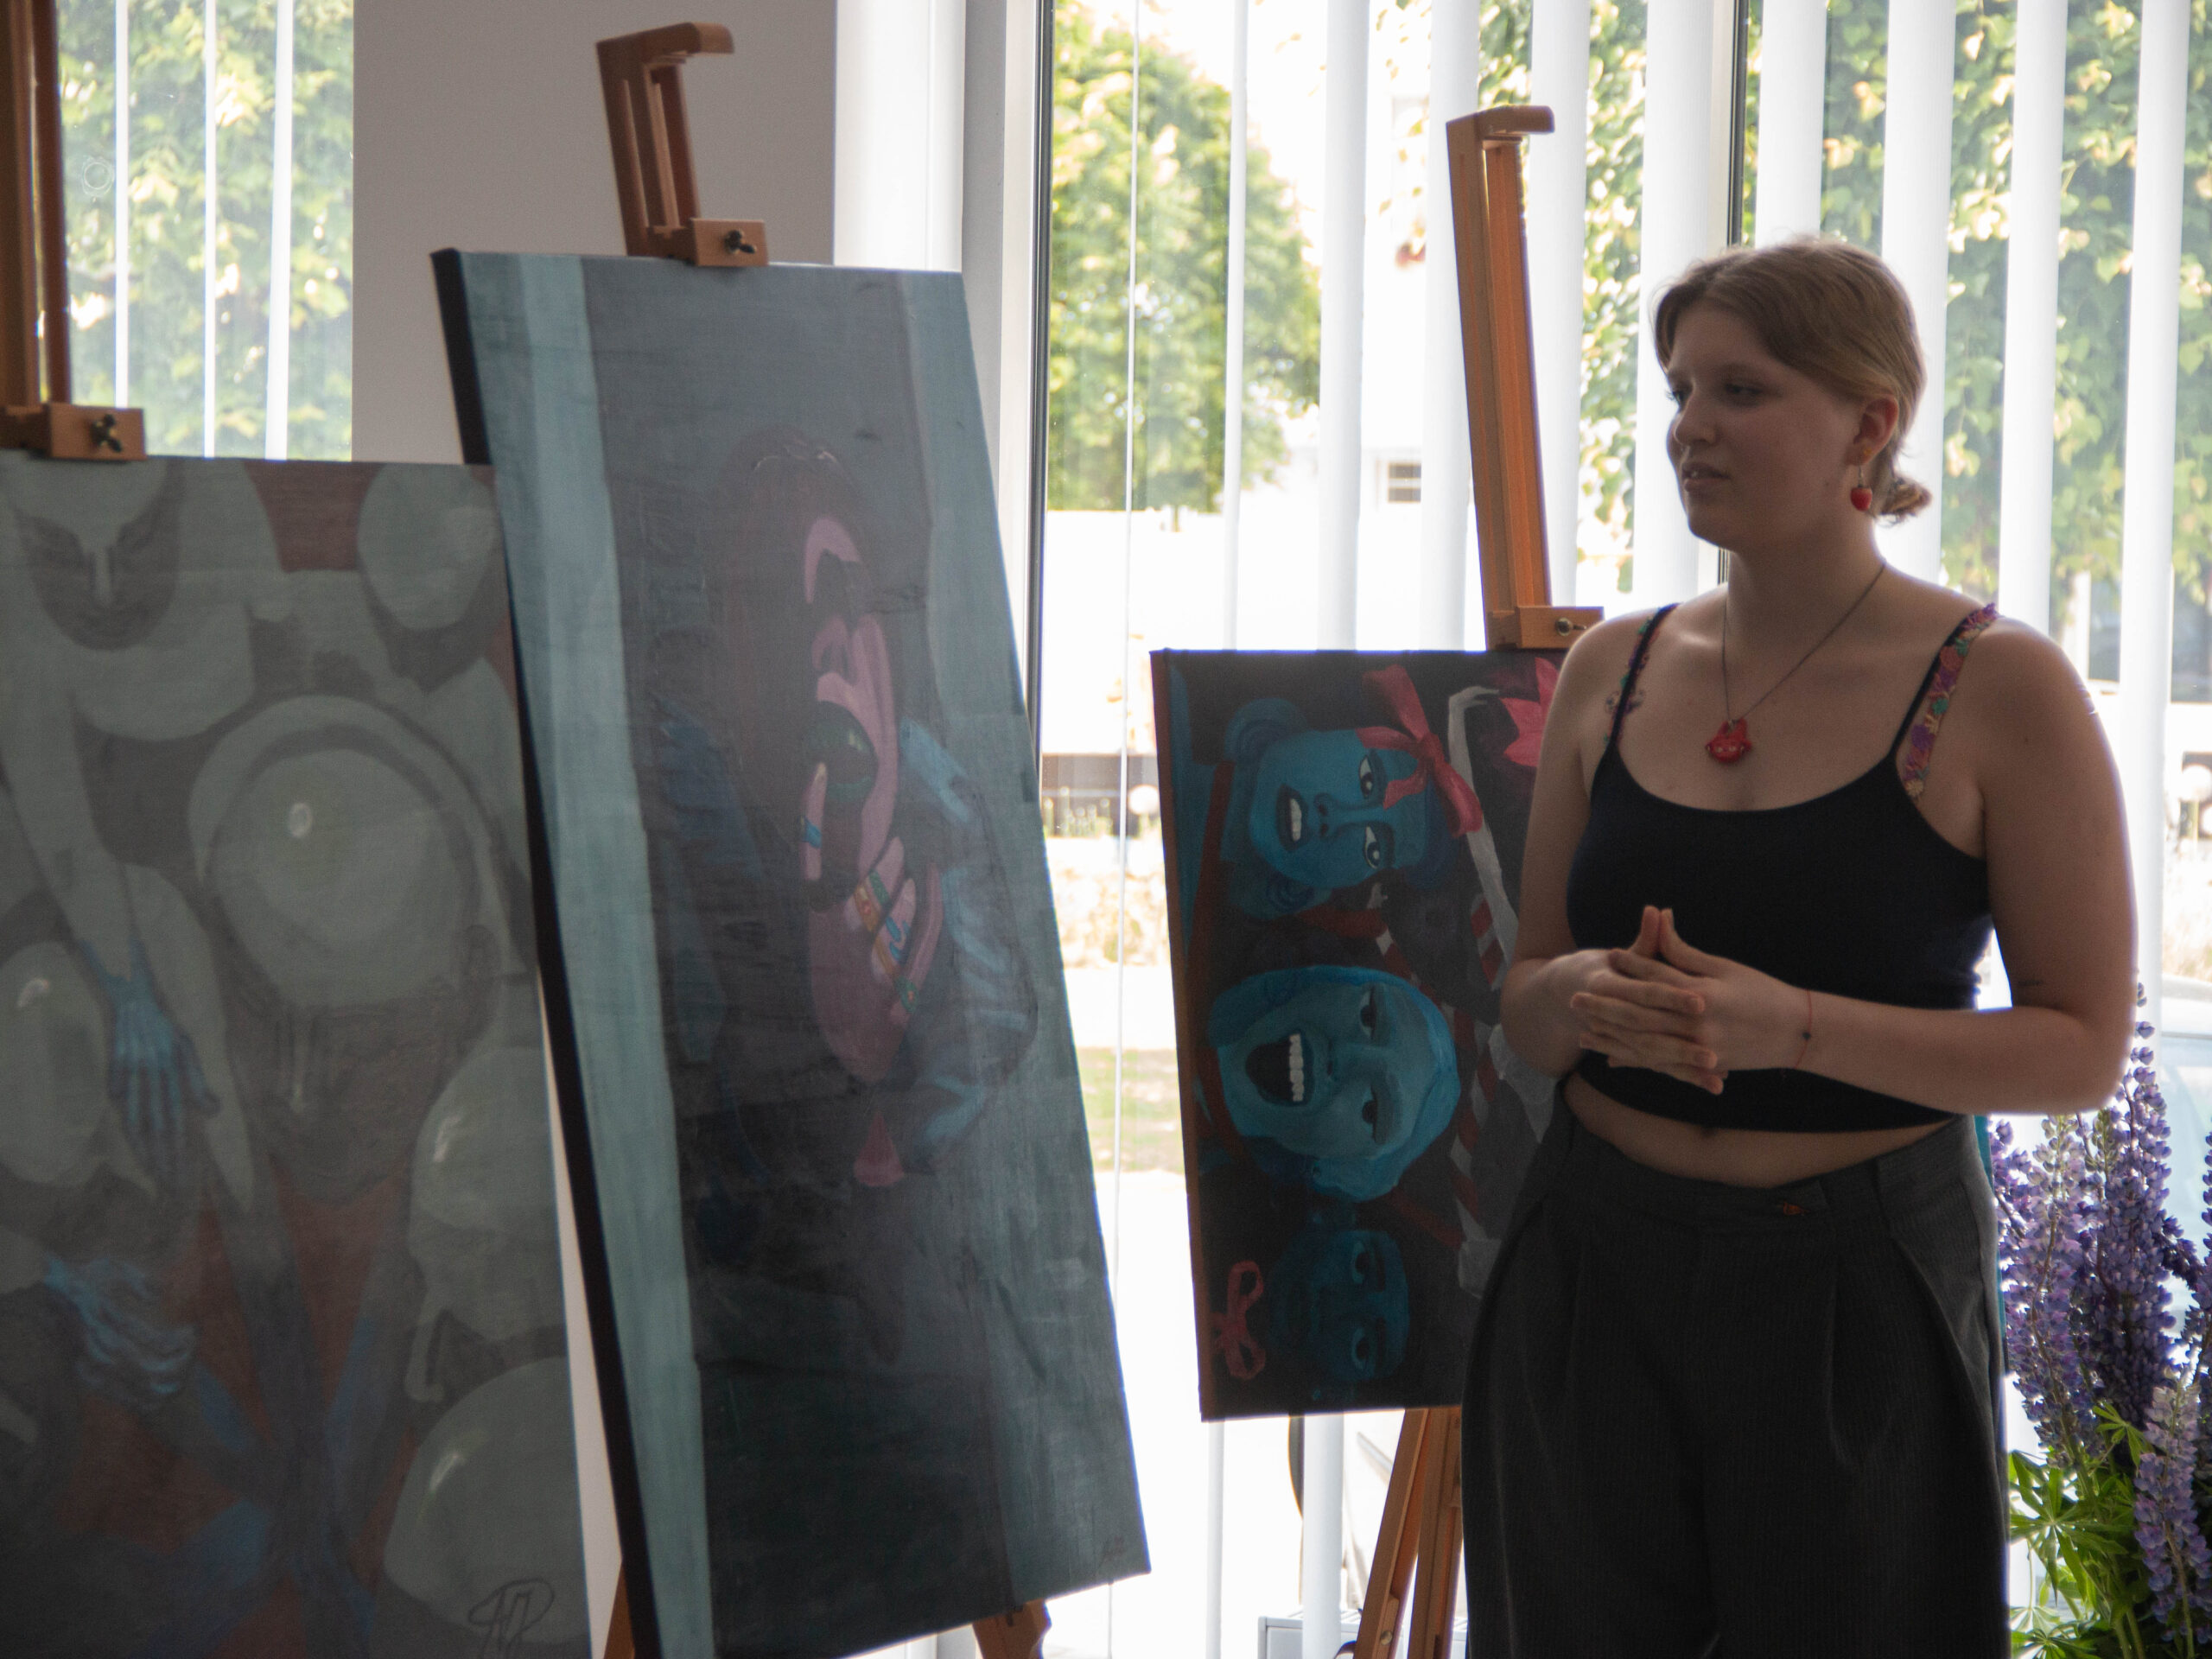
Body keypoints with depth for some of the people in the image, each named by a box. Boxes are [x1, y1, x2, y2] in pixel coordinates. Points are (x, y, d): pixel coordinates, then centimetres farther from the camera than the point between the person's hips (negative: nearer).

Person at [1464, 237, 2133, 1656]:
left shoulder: (1999, 689, -8)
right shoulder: (1613, 673, 6)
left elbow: (2083, 1047, -9)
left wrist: (1796, 1027, -21)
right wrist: (1579, 996, -11)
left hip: (1857, 1280, -4)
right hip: (1596, 1266, 4)